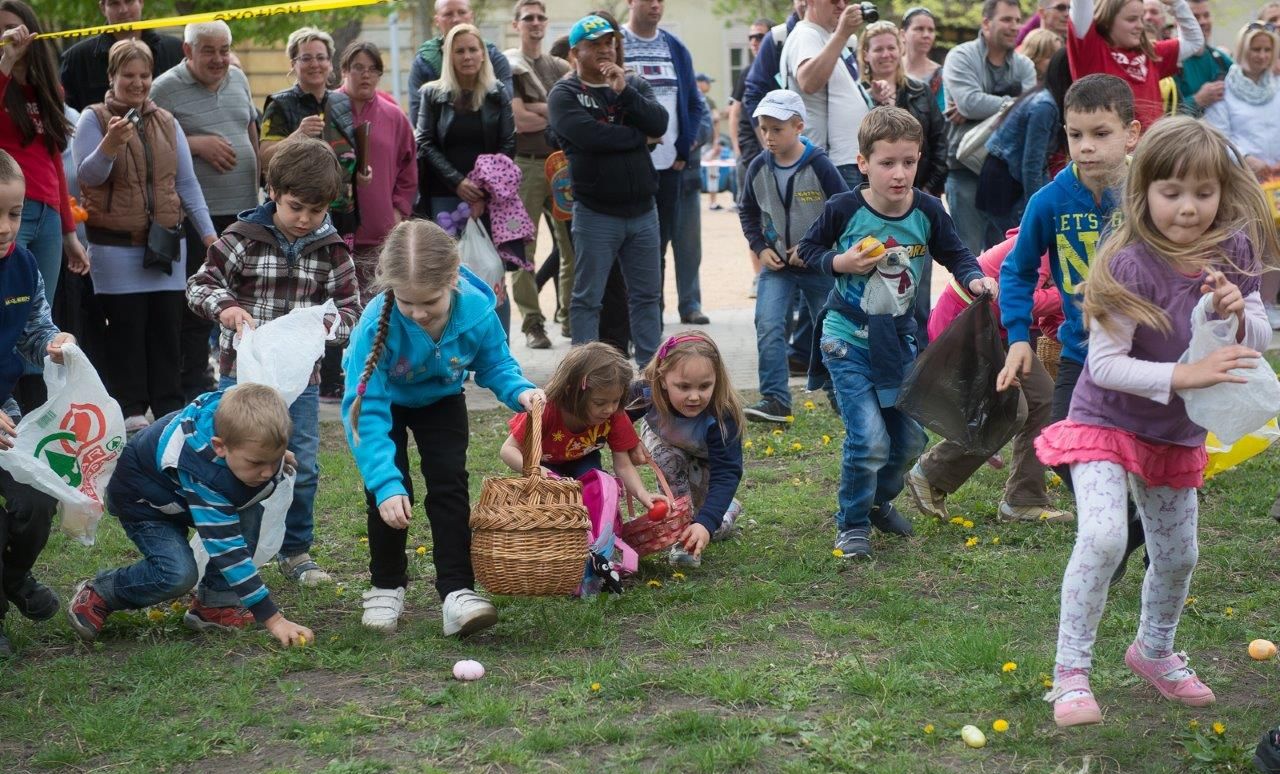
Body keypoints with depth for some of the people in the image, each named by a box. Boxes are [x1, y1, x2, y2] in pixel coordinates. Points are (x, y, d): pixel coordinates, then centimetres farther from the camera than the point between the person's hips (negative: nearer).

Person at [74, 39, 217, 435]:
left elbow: (186, 181, 12)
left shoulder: (166, 121, 12)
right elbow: (87, 175, -11)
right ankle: (131, 409, 5)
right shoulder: (94, 119, 0)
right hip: (116, 243, -4)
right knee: (127, 328, -3)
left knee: (168, 325, 4)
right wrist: (110, 145, -29)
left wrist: (208, 232, 5)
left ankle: (170, 406, 12)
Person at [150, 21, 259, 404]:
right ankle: (194, 387, 8)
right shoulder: (165, 89, -9)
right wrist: (196, 144, -18)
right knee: (197, 307, 0)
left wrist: (258, 184, 17)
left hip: (244, 210, 6)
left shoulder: (238, 79, 10)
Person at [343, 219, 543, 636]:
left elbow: (495, 365, -11)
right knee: (389, 491, -6)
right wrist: (385, 483, -46)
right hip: (386, 399, -2)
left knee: (449, 484, -9)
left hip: (440, 399, 2)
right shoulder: (378, 322, -41)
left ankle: (457, 590, -6)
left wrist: (520, 391, -33)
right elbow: (366, 410, -39)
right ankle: (387, 586, 15)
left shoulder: (478, 310, -34)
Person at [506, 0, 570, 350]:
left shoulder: (560, 68, 16)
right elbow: (519, 121, -9)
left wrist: (538, 108, -9)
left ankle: (572, 318, 9)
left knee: (572, 244, 2)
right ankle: (533, 324, 0)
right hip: (525, 163, -4)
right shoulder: (508, 67, 1)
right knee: (523, 248, -4)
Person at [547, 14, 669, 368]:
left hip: (642, 210, 5)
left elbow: (658, 124, -7)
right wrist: (638, 135, -7)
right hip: (595, 214, -4)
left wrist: (624, 91, -18)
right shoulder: (564, 94, -3)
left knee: (647, 295, 9)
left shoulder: (635, 85, 11)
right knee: (587, 298, 1)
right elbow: (591, 135, -20)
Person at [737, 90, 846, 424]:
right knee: (768, 324, -16)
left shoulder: (819, 165, -15)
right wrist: (760, 247, -3)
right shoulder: (759, 167, -5)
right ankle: (775, 399, -15)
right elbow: (747, 211, 11)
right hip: (776, 264, 2)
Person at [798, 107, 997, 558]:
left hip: (898, 338, 4)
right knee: (869, 437, -14)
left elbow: (956, 255, 3)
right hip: (848, 339, -4)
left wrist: (974, 278, -17)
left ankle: (879, 502, 41)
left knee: (910, 439, 13)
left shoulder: (927, 211, -8)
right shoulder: (845, 210, -15)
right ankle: (852, 524, 8)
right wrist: (839, 262, -20)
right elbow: (808, 249, -1)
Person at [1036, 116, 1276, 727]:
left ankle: (1154, 652, 46)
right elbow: (1105, 363, -27)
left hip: (1177, 433, 6)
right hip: (1106, 421, -6)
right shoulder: (1131, 265, -27)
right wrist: (1186, 374, -36)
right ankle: (1070, 672, -9)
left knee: (1177, 555, 19)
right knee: (1103, 538, -25)